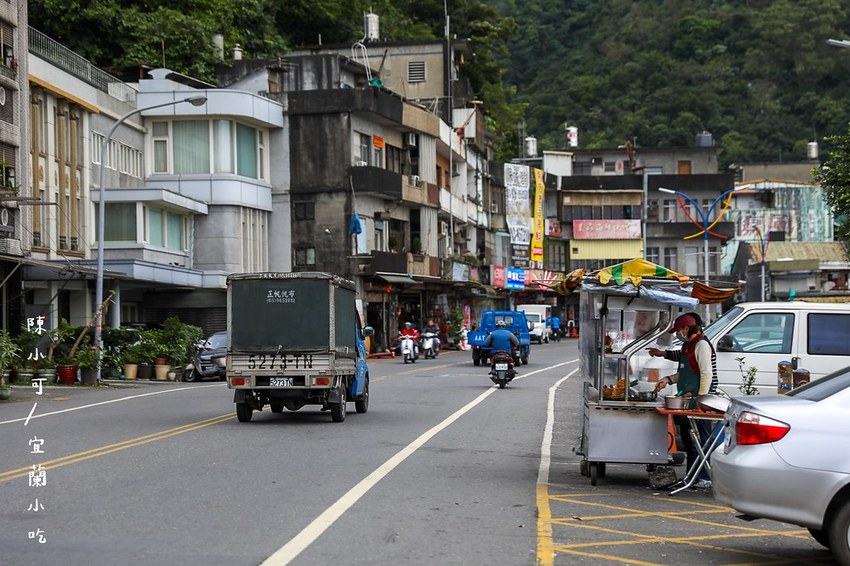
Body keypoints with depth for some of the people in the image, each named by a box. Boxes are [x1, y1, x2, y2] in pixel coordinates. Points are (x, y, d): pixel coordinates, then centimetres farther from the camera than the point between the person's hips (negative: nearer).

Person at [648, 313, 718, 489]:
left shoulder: (702, 345, -12)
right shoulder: (688, 346, 19)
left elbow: (707, 373, -17)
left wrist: (701, 397, -20)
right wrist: (668, 379, 14)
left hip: (698, 402, -10)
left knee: (701, 440, -8)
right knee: (688, 440, 12)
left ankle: (705, 478, -7)